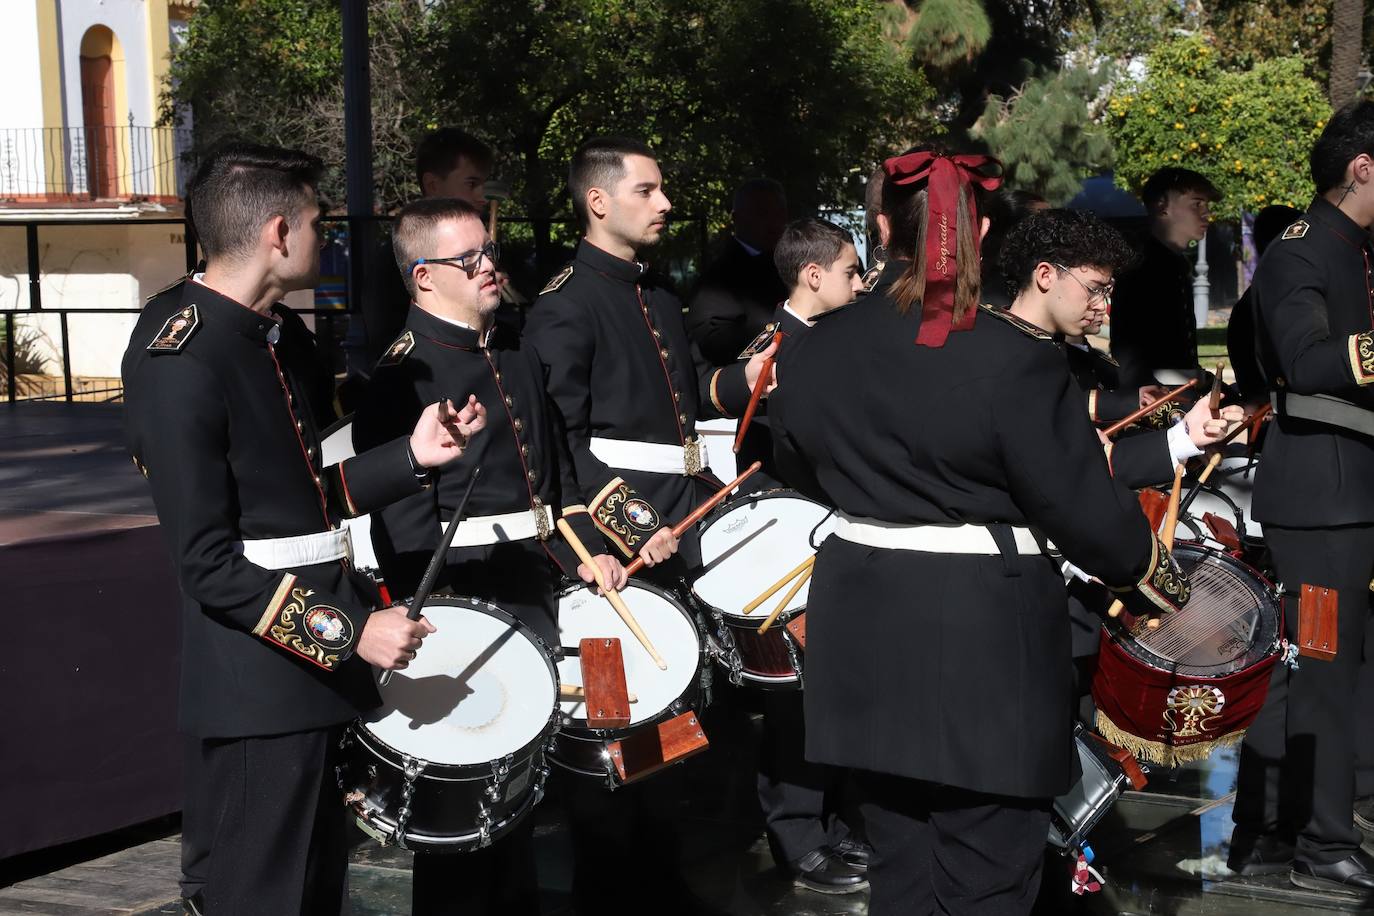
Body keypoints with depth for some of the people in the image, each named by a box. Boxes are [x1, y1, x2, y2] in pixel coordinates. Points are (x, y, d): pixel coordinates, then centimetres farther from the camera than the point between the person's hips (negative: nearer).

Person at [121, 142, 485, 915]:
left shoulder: (270, 342, 11)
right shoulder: (179, 365, -19)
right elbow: (209, 564, -20)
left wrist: (411, 458, 6)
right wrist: (347, 631, -21)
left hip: (320, 672, 9)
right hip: (261, 696, -9)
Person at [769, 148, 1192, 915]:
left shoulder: (819, 349, 1)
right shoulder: (1016, 359, -17)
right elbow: (1080, 504, -13)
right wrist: (1155, 573, 6)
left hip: (863, 633, 6)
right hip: (985, 637, -6)